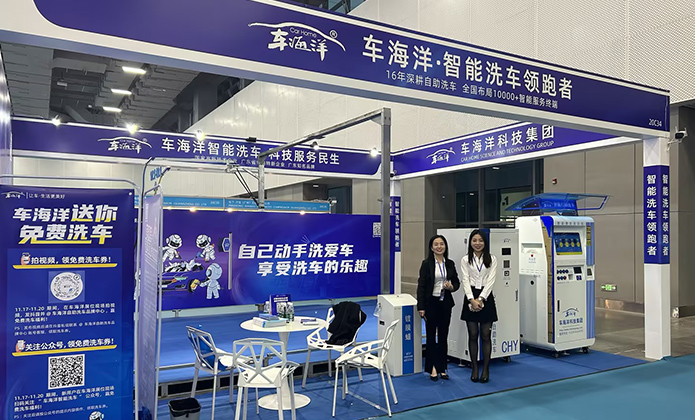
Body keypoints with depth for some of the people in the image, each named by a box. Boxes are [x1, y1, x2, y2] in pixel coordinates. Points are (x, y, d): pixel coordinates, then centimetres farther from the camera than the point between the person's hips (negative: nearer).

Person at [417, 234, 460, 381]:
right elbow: (421, 285, -8)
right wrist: (421, 307, -12)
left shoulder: (450, 264, 5)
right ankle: (433, 368, 13)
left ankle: (442, 367, 20)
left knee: (443, 335, 9)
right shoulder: (427, 264, -7)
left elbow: (457, 282, 14)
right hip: (431, 302, -4)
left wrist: (451, 286, -11)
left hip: (445, 302, 4)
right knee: (431, 335, 4)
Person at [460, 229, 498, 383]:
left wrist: (480, 299, -14)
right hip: (471, 298, 1)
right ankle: (474, 368, 16)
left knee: (486, 336, 3)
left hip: (486, 298, 0)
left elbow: (490, 280, -4)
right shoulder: (465, 260, 4)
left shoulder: (492, 259, 3)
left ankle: (486, 369, 13)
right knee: (473, 335, 6)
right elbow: (465, 281, -3)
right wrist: (472, 299, -15)